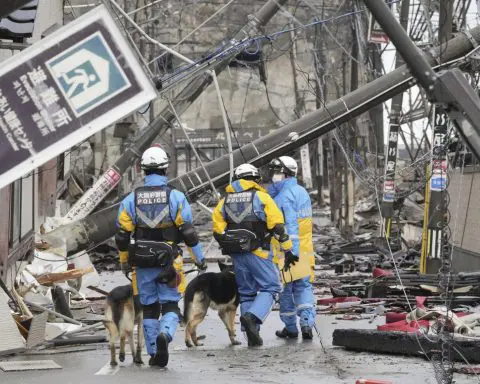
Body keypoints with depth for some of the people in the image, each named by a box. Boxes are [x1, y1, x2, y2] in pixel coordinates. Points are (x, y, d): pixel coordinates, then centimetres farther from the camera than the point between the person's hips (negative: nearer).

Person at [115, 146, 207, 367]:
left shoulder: (131, 199, 1)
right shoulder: (176, 197, -6)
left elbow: (122, 236, 4)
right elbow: (189, 233, -5)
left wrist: (124, 262, 19)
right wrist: (199, 259, 7)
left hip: (142, 263, 2)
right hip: (168, 262, -2)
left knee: (149, 308, 13)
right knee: (170, 306, 3)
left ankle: (154, 354, 13)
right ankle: (165, 334, -27)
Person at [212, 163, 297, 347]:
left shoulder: (225, 201, 13)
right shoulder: (261, 196, -1)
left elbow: (218, 231, 11)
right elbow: (277, 226, -7)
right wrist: (288, 250, -2)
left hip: (236, 254, 5)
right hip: (257, 253, -5)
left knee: (246, 293, 12)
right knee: (270, 288, 0)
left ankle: (252, 335, 9)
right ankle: (252, 317, -24)